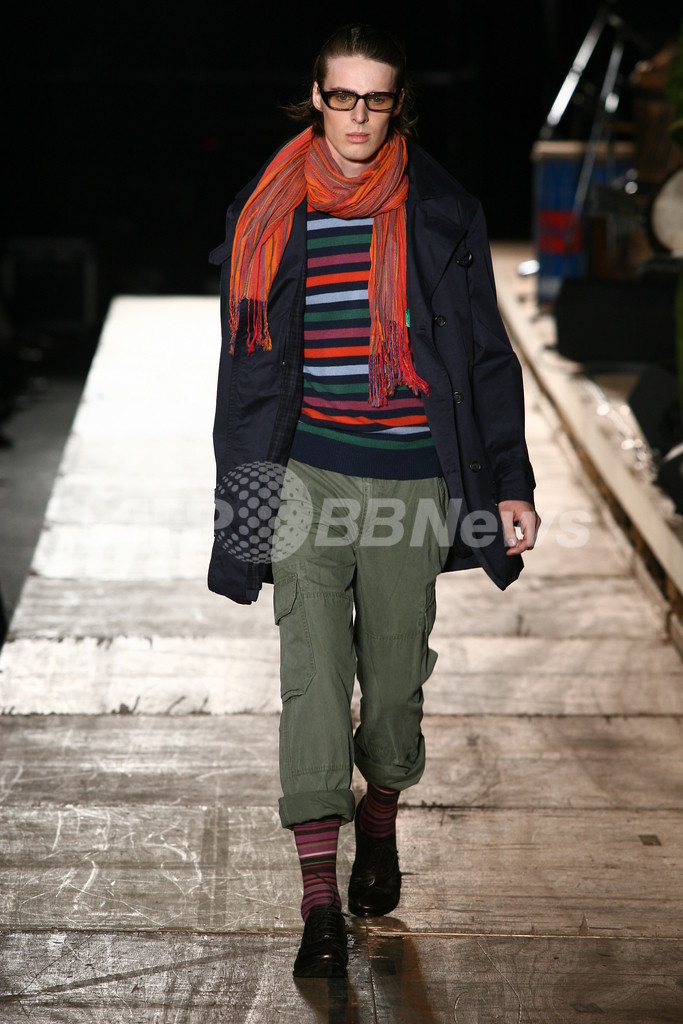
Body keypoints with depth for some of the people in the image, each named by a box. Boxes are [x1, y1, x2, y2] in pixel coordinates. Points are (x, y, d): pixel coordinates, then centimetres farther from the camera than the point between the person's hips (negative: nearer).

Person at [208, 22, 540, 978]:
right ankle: (321, 903, -3)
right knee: (313, 677, -7)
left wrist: (510, 483, 1)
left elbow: (485, 356, 5)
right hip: (306, 477, 0)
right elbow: (246, 368, 12)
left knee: (396, 677, 8)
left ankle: (380, 823, 37)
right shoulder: (267, 217, 5)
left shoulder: (443, 215, 2)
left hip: (413, 479, 0)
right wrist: (238, 494, 12)